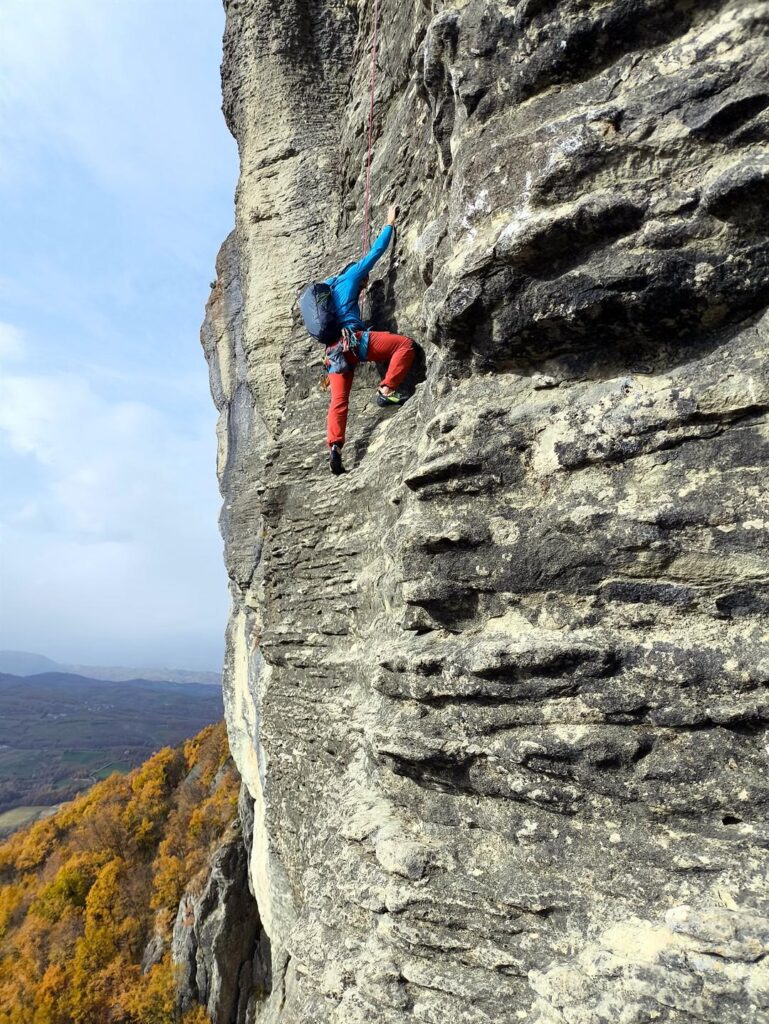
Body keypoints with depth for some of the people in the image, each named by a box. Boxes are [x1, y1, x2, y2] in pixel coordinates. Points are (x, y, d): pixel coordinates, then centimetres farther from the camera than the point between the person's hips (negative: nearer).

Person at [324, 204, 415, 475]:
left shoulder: (327, 287, 30)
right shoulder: (348, 277, 13)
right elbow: (374, 252, 15)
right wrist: (390, 224, 24)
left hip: (334, 349, 7)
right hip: (352, 339, -7)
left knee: (338, 402, 2)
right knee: (404, 344, -7)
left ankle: (334, 446, -12)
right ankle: (386, 391, -16)